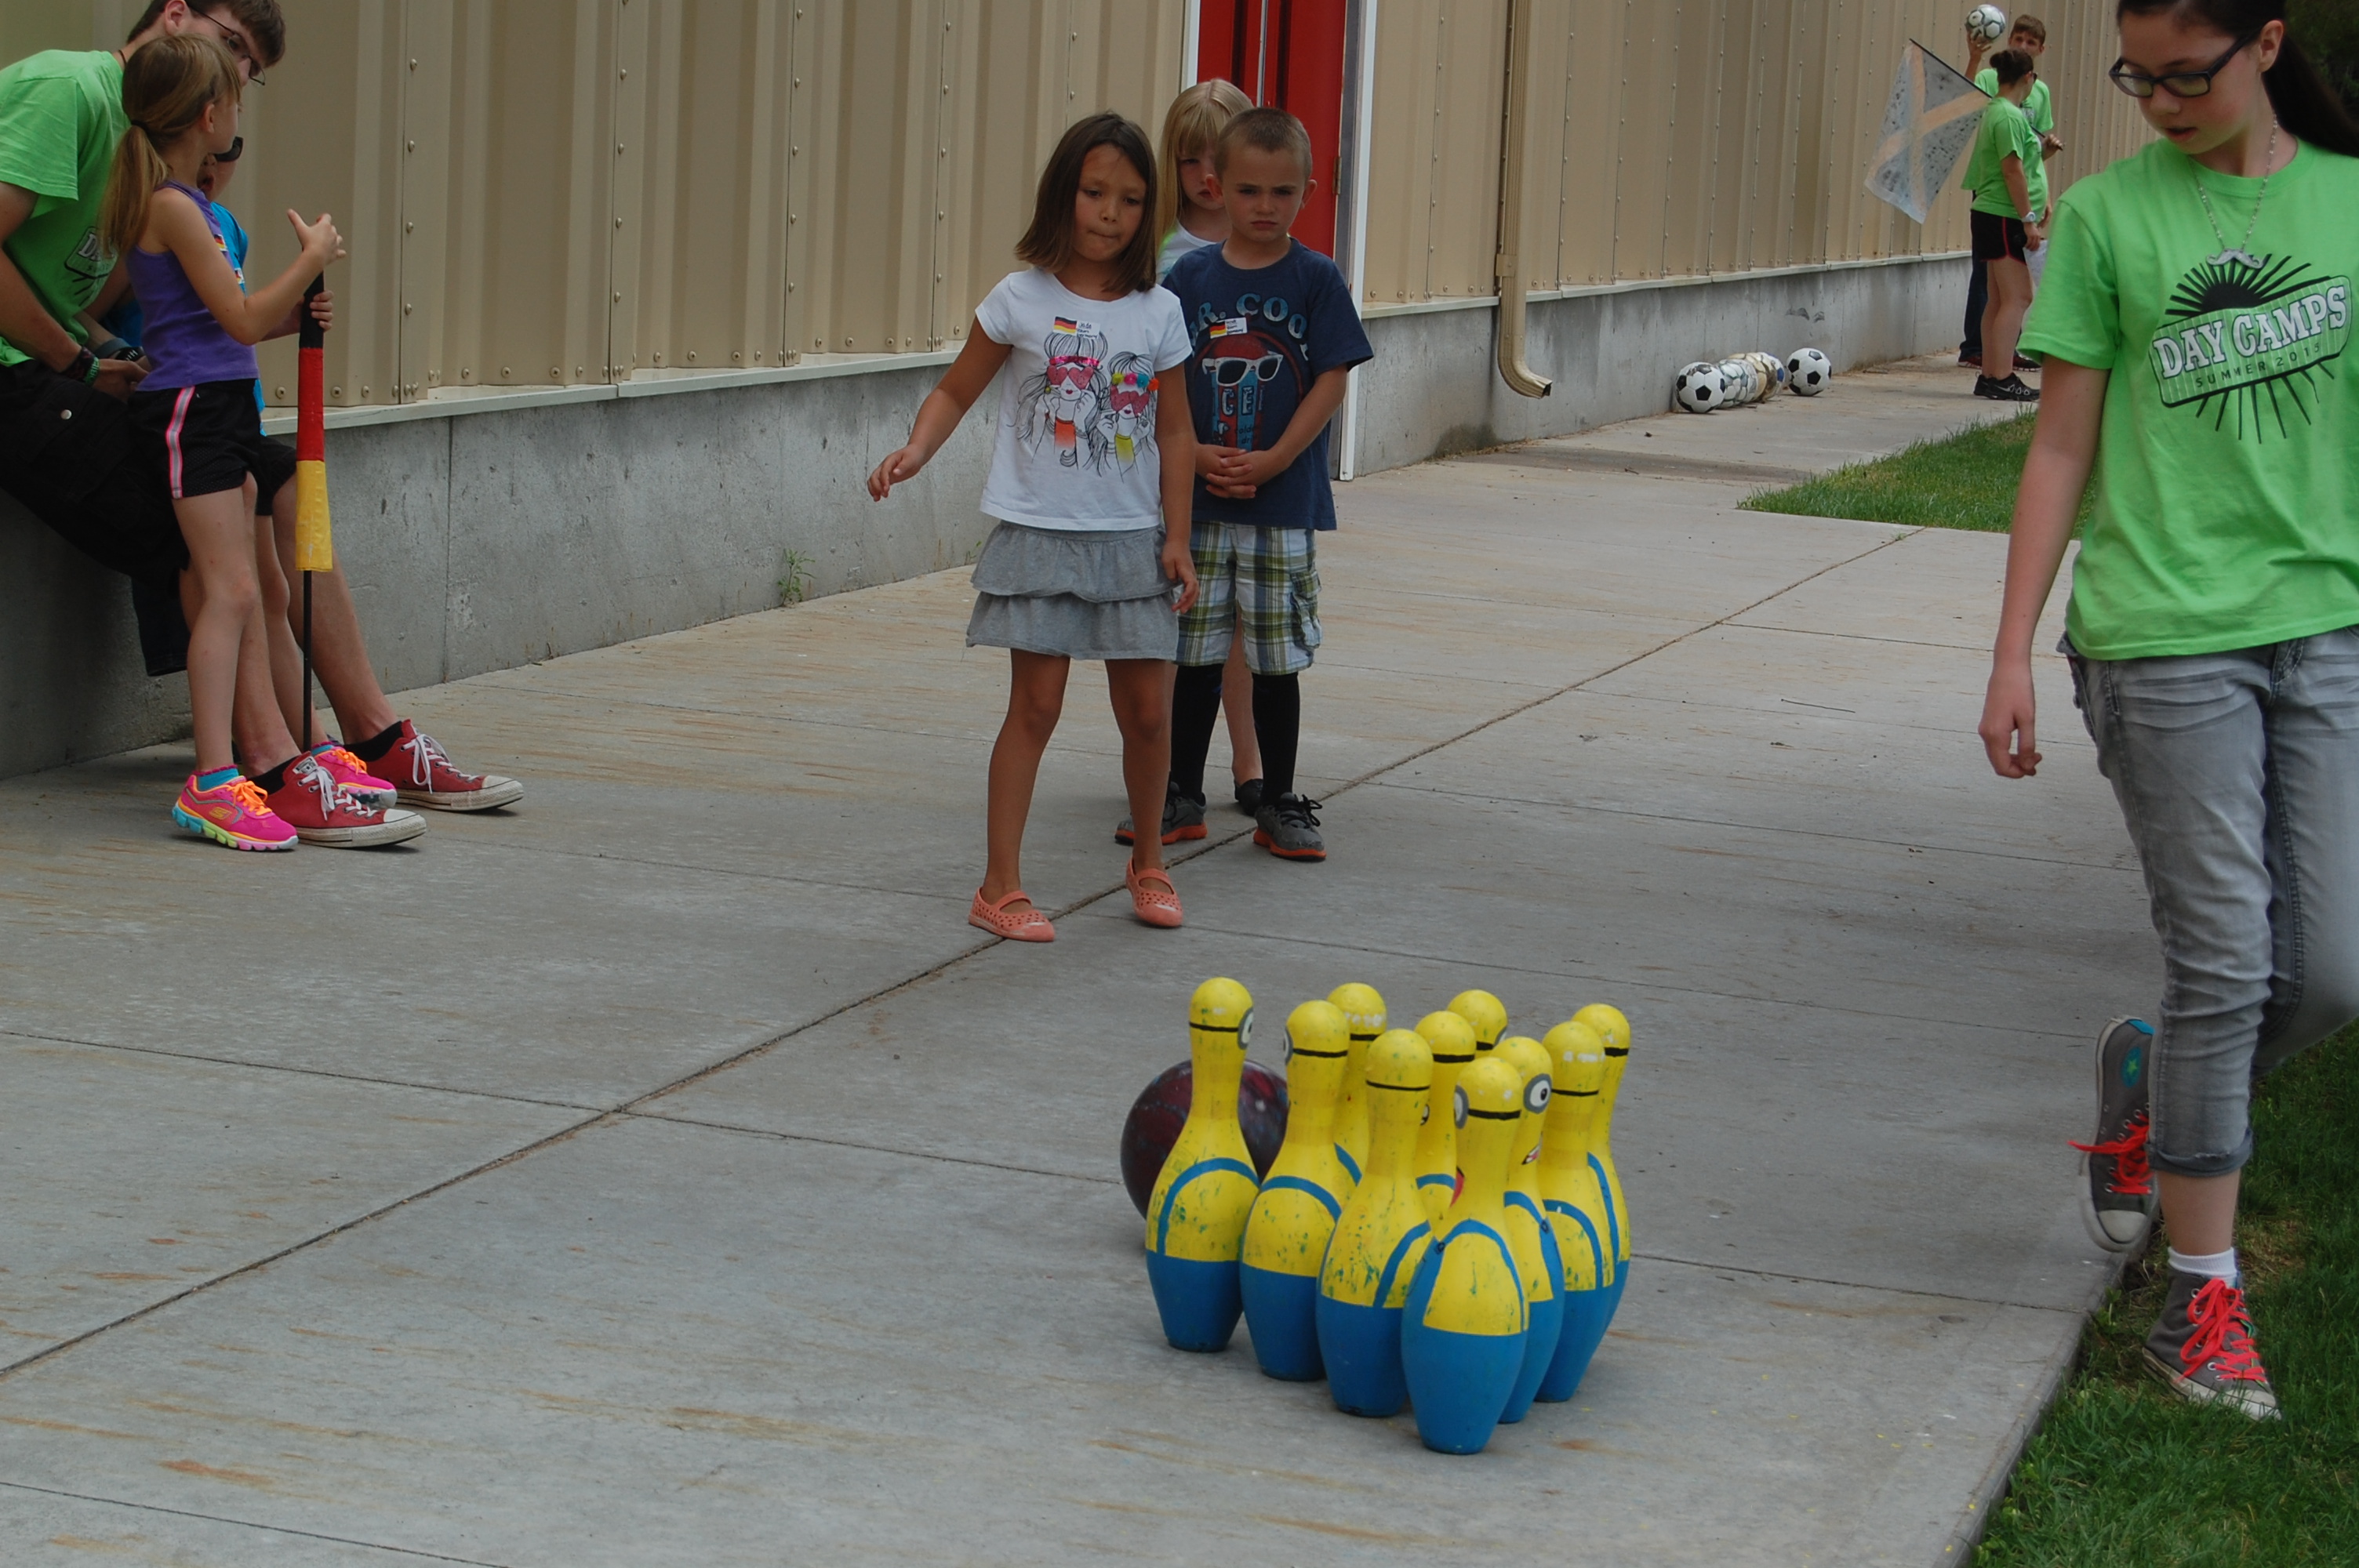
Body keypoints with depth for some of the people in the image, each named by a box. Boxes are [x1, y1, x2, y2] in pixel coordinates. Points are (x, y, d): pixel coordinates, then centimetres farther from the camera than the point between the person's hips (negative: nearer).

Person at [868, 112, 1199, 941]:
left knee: (1147, 709, 6)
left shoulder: (1159, 313, 3)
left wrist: (1177, 537, 3)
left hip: (1132, 538, 3)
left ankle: (1148, 863, 28)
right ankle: (1001, 886, 3)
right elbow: (956, 391, 2)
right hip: (1040, 533, -3)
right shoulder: (1022, 301, -3)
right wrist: (915, 451, -16)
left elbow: (1174, 431, 7)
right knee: (1036, 705, -4)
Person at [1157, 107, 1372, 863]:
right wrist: (1196, 454, -12)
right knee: (1197, 651, 9)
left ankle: (1279, 802, 14)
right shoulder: (1190, 277, 3)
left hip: (1284, 500, -2)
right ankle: (1181, 793, 20)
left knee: (1278, 657, 5)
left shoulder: (1316, 280, -2)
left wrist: (1272, 461, -14)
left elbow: (1332, 382, -6)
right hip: (1198, 497, 2)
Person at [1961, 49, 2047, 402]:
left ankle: (1990, 376, 12)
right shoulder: (2009, 116, -14)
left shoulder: (1996, 111, 16)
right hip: (2005, 218, -10)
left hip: (1996, 217, 10)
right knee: (2017, 298, -12)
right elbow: (2013, 170, -19)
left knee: (2000, 300, 11)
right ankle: (2001, 378, -15)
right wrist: (2028, 220, -18)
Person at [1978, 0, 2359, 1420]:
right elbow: (2065, 450, 3)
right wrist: (2013, 658, 0)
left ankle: (2154, 1086, 33)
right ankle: (2203, 1296, 9)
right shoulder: (2109, 217, 1)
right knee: (2225, 965, -4)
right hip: (2166, 635, -3)